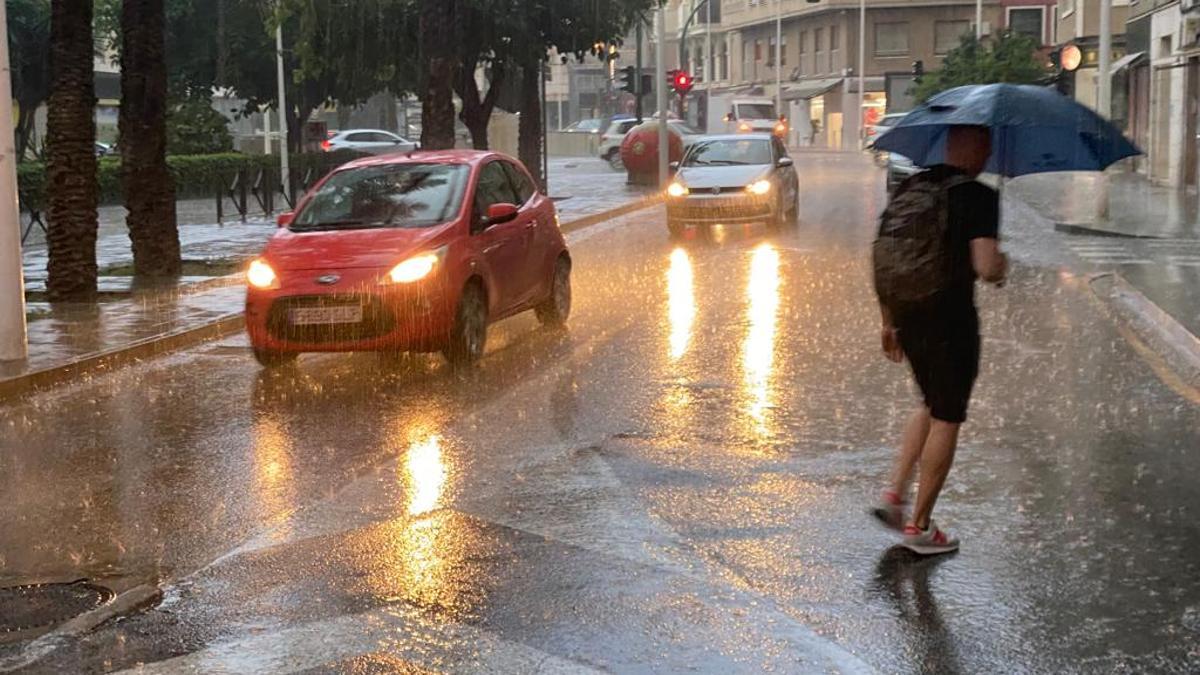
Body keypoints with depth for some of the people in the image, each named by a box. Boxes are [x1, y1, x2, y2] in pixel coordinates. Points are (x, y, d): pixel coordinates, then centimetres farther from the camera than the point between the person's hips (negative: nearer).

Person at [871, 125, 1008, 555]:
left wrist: (889, 322, 18)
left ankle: (894, 494, 16)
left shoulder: (909, 188, 9)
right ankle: (919, 527, 11)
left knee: (933, 406, 25)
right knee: (946, 420, 6)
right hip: (951, 318, -7)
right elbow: (985, 267, -22)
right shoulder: (978, 197, -11)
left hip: (907, 315, 7)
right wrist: (1002, 267, 3)